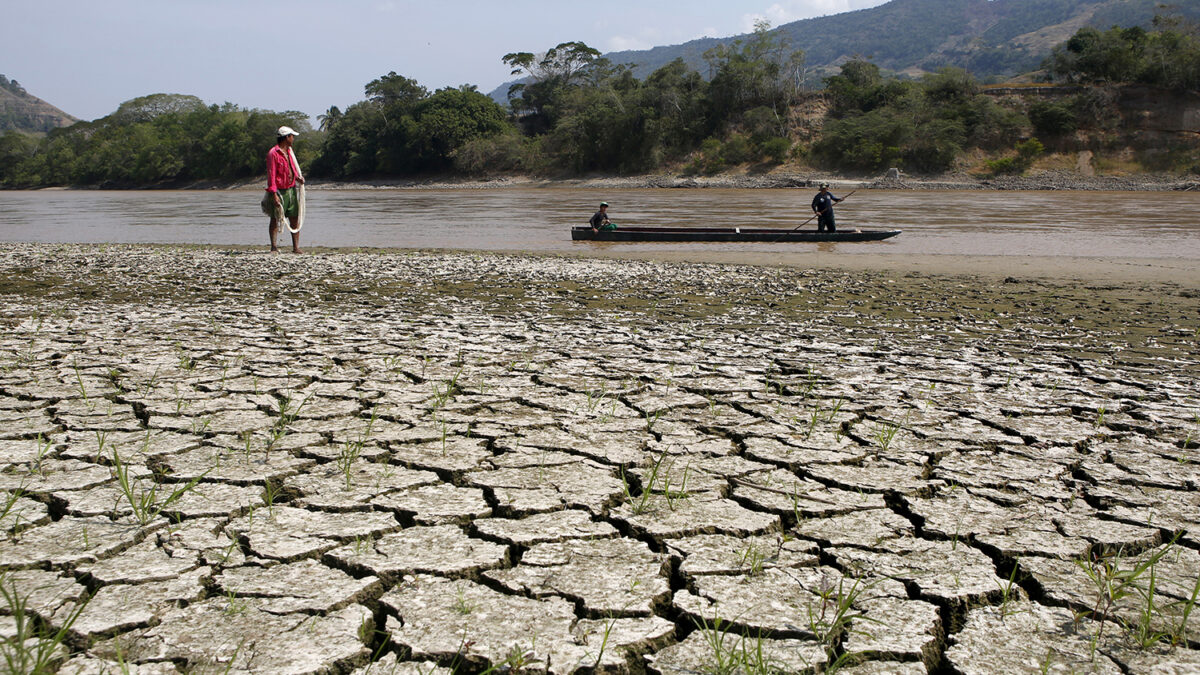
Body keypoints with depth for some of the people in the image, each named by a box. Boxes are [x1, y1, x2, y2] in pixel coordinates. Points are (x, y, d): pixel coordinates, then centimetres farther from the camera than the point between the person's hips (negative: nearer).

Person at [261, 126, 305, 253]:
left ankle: (296, 247, 9)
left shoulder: (289, 151, 15)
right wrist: (274, 194, -20)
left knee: (295, 219, 5)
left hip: (291, 190, 7)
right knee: (275, 219, -2)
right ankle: (274, 247, 1)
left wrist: (298, 178, 3)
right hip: (279, 191, -7)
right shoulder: (273, 153, -10)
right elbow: (271, 175, -14)